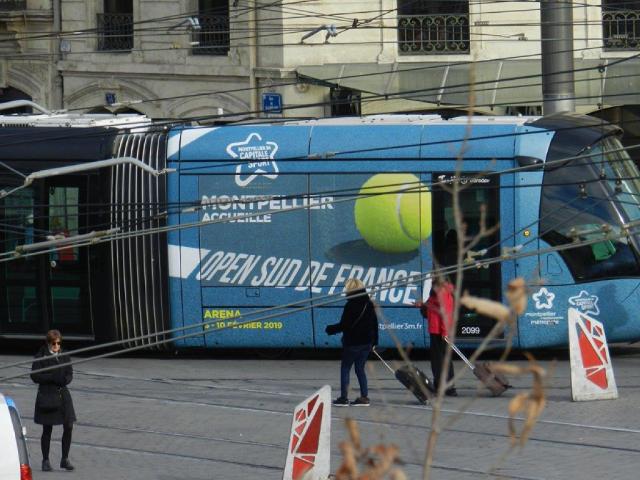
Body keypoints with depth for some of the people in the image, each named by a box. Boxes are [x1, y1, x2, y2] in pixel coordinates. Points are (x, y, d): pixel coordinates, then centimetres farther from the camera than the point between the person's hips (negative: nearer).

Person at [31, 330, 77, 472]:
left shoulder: (64, 356, 9)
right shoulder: (40, 357, -5)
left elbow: (70, 373, 10)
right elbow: (35, 376, -10)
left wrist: (66, 379, -13)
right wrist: (52, 377, -21)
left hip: (63, 395, 4)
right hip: (47, 395, -4)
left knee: (68, 427, -1)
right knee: (47, 429, 2)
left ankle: (65, 459, 11)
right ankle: (45, 461, 13)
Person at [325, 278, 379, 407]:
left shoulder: (350, 306, -17)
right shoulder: (369, 305, 5)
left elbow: (343, 325, -17)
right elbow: (374, 324, 12)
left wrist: (330, 329, 0)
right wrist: (374, 341, 20)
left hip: (352, 343, -7)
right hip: (366, 342, 7)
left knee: (345, 368, 4)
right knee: (360, 369, 14)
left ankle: (343, 398, 2)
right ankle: (364, 397, 10)